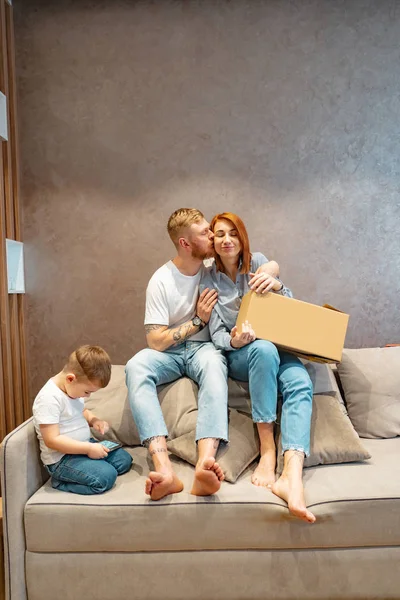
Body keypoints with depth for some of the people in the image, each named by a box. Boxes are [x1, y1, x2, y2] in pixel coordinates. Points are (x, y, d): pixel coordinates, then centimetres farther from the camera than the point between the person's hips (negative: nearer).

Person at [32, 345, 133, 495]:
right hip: (61, 458, -10)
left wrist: (94, 420, -1)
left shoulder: (73, 388, 3)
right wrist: (89, 448, -26)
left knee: (124, 459, 5)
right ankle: (61, 481, -5)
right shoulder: (49, 398, -25)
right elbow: (52, 440, -28)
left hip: (84, 446, 10)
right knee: (106, 476, -23)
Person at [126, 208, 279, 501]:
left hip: (204, 348, 1)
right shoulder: (161, 280, -9)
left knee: (214, 362, -38)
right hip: (170, 353, 0)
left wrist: (267, 273, -16)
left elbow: (272, 264, 8)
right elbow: (156, 341, -13)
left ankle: (204, 466, -54)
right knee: (136, 366, -35)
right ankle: (165, 471, -46)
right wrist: (199, 320, -14)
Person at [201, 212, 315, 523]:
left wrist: (277, 286, -13)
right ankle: (267, 447, -30)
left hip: (276, 348, 2)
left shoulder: (258, 262, 6)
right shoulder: (209, 279, 4)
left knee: (300, 383, -30)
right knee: (264, 348, -37)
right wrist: (234, 340, -26)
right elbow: (216, 333, -2)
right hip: (239, 355, -2)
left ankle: (292, 477, -46)